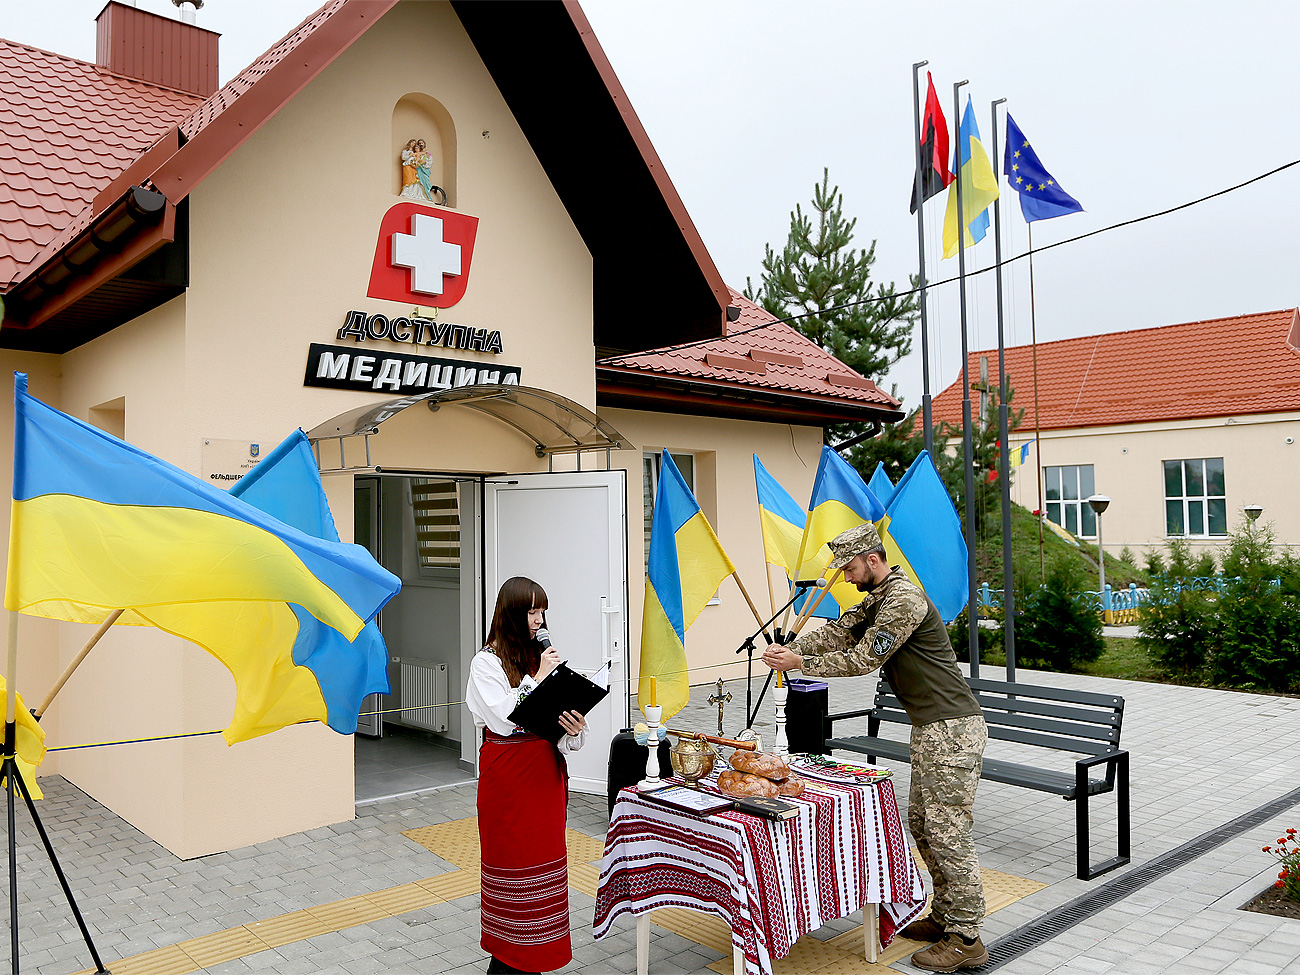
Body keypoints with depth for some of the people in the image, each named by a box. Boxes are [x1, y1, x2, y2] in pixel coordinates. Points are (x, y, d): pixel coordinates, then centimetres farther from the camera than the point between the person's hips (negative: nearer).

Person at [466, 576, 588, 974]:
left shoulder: (546, 655, 8)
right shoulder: (486, 662, -8)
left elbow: (564, 713, 7)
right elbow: (503, 719, -18)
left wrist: (575, 730, -15)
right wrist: (537, 678, -16)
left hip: (545, 769, 5)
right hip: (507, 772, -5)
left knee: (544, 855, 11)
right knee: (511, 857, 2)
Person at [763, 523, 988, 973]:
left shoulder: (903, 599, -19)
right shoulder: (880, 598, 15)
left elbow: (863, 659, -18)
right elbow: (839, 631, 12)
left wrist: (801, 663, -11)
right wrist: (788, 649, -3)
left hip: (952, 731, -11)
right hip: (929, 728, 11)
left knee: (948, 832, -4)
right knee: (921, 824, 16)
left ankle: (966, 939, 6)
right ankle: (944, 917, 28)